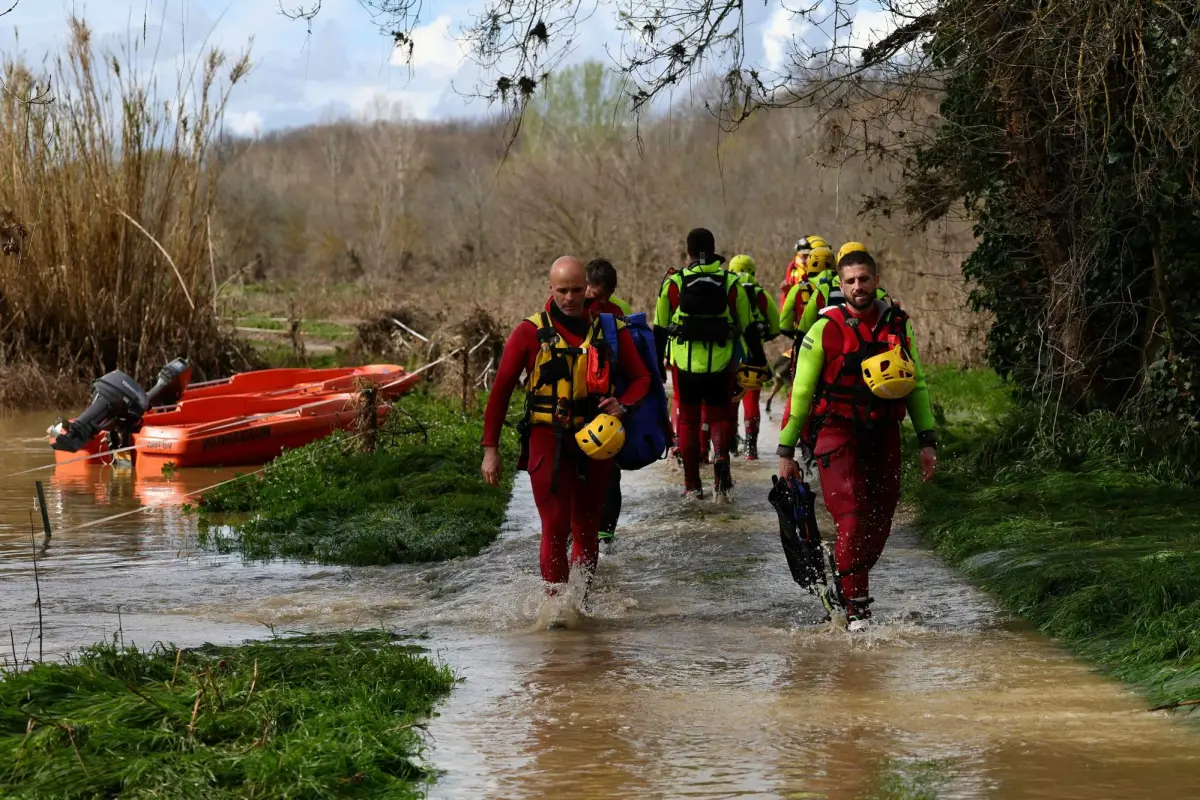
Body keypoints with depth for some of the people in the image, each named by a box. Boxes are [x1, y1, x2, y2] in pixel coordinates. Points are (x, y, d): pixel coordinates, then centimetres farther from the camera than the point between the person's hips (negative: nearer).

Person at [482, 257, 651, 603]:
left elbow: (640, 376, 14)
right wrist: (490, 449, -2)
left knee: (587, 531, 9)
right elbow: (501, 390, 3)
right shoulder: (530, 333, -1)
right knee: (555, 527, -12)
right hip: (548, 440, -3)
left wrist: (623, 405, -9)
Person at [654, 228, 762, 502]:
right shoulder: (731, 283, 1)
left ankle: (693, 485, 13)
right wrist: (758, 358, 15)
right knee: (719, 416, 13)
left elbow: (660, 327, 5)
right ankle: (721, 456, -18)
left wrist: (656, 362, 15)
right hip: (720, 363, 0)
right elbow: (747, 326, 5)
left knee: (688, 420, 12)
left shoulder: (674, 283, -1)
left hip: (684, 363, 0)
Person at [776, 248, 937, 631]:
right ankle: (855, 606, -10)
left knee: (879, 523, 5)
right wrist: (786, 449, -1)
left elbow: (916, 385, 13)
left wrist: (927, 441, 6)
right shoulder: (826, 329, -5)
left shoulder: (898, 326, 6)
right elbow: (800, 391, -1)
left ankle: (841, 592, 24)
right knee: (853, 518, -16)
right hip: (837, 433, -4)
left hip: (883, 435, 4)